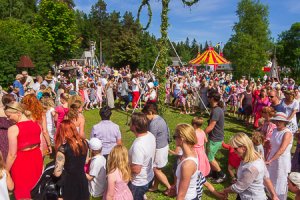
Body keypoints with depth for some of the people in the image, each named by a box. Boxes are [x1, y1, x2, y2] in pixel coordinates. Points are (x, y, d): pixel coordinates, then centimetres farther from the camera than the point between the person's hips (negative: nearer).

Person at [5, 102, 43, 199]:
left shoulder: (13, 129, -18)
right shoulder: (36, 124, -2)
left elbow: (12, 155, -15)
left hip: (21, 162, -6)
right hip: (36, 158, 6)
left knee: (22, 192, 14)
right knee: (36, 191, 24)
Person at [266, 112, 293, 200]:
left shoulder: (287, 133, -20)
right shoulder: (275, 130, 1)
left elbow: (282, 150, -28)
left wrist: (270, 160, -31)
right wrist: (267, 158, 6)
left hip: (282, 161, -7)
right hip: (273, 159, 7)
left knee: (280, 183, 7)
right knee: (270, 180, 20)